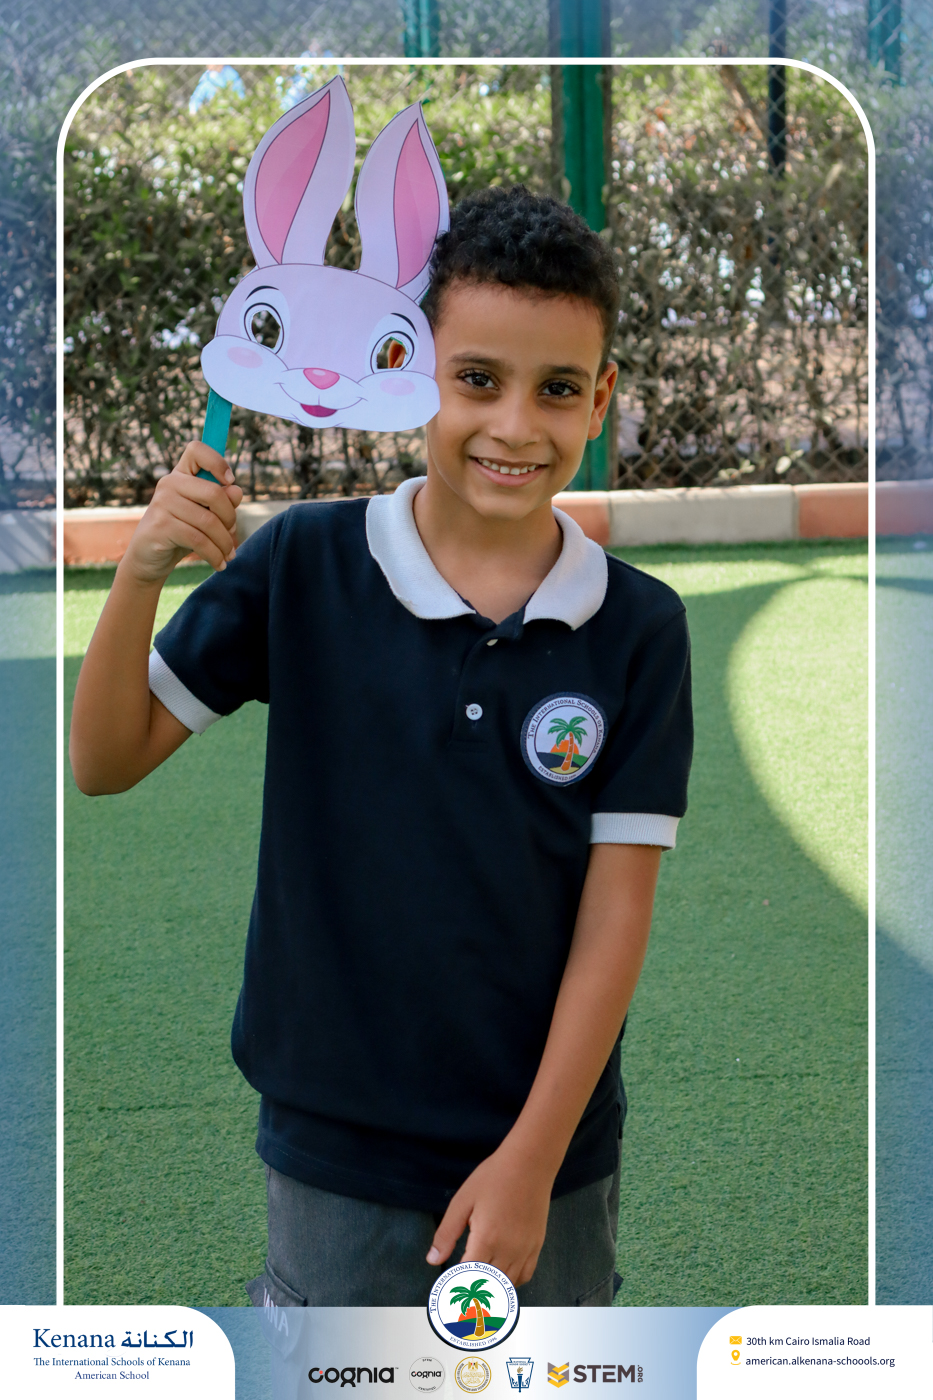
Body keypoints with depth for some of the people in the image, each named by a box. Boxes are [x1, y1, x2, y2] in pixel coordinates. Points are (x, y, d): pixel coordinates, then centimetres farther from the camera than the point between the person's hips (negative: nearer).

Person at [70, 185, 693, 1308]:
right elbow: (105, 763, -4)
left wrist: (533, 1155, -10)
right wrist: (141, 572, -20)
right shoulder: (304, 565, -7)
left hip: (548, 1149, 1)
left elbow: (616, 909, -7)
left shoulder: (639, 626, -7)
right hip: (336, 1150, 0)